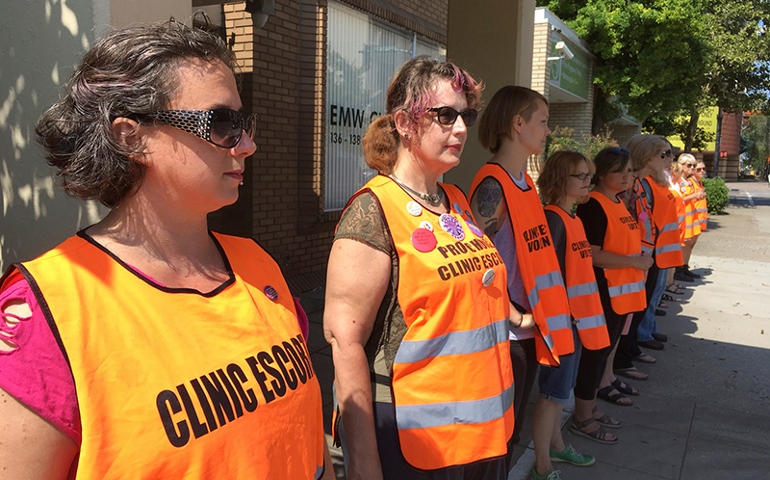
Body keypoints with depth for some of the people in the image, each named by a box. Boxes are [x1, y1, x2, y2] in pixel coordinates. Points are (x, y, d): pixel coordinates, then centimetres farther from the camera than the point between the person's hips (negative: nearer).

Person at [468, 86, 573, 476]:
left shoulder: (525, 181, 10)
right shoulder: (492, 187, -18)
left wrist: (538, 314, 10)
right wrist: (516, 316, -16)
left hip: (529, 329, 9)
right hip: (505, 335, -8)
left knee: (513, 429, 20)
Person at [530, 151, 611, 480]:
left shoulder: (572, 218, 12)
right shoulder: (553, 219, -18)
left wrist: (580, 315, 18)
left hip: (575, 319, 9)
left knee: (559, 390, 21)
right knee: (552, 393, 1)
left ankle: (556, 446, 38)